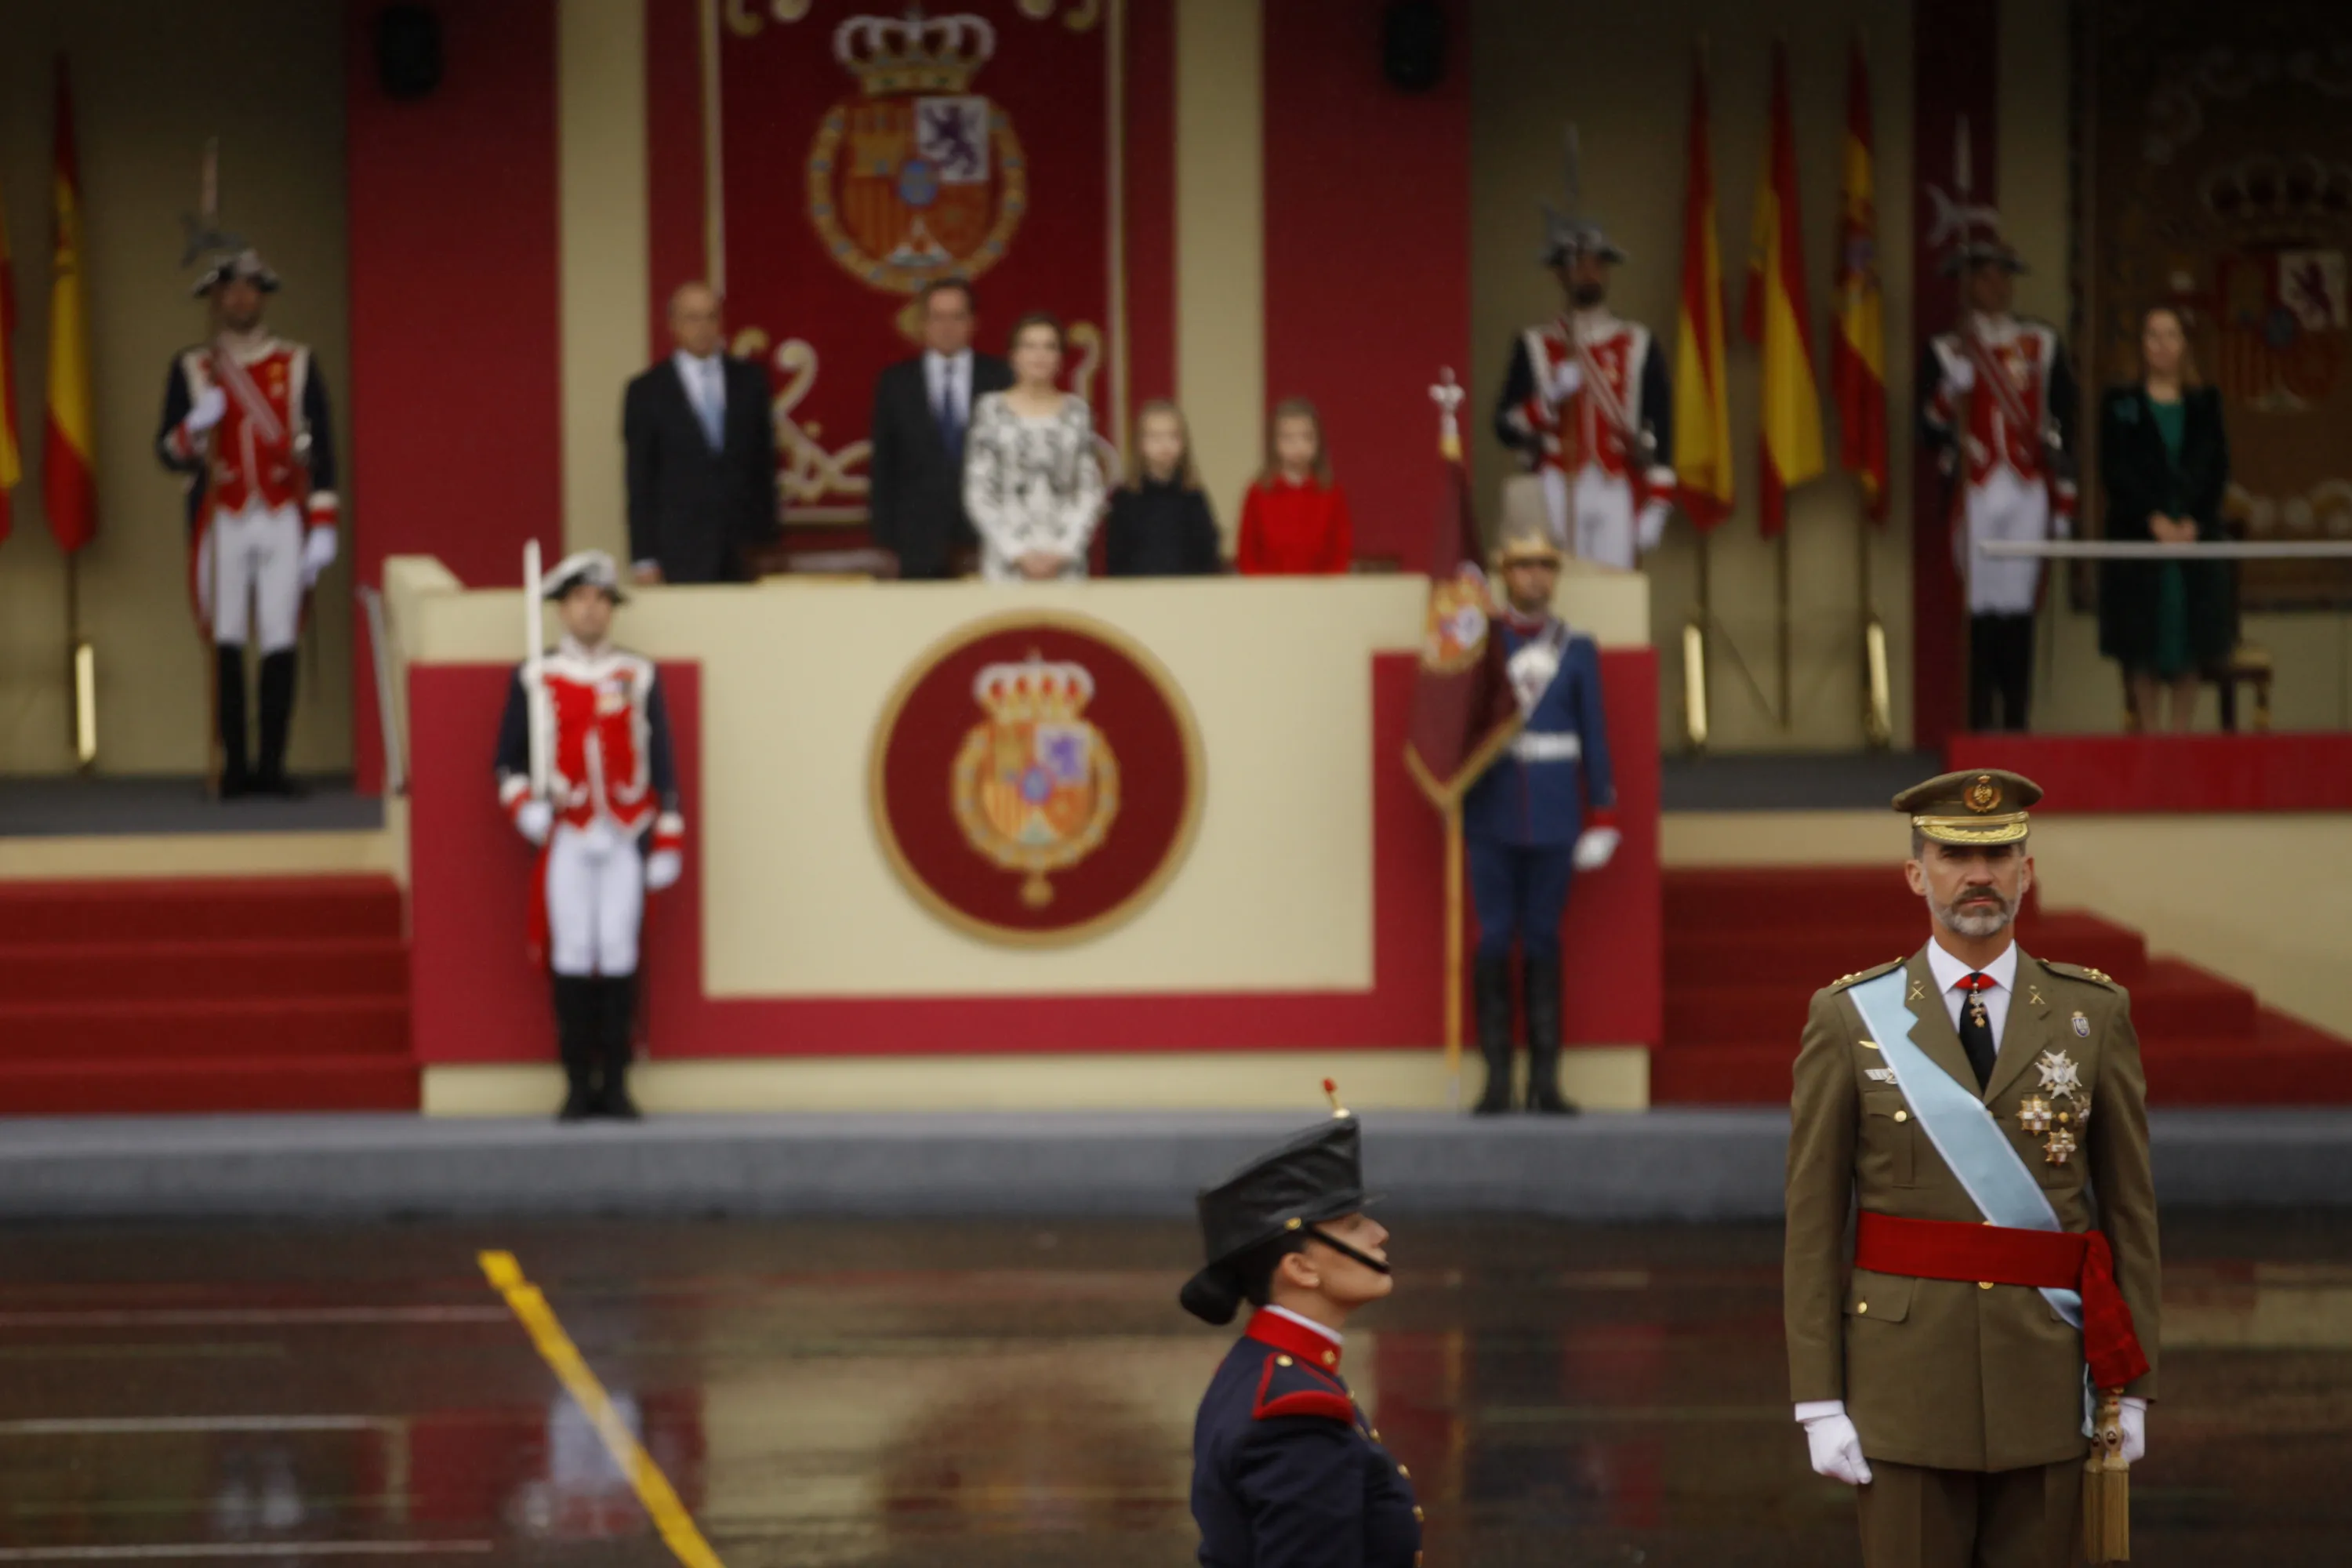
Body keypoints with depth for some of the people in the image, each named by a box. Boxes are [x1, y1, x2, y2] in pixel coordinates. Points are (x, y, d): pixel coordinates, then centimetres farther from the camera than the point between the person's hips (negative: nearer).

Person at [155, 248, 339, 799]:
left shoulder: (298, 365, 7)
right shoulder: (192, 369, 7)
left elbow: (322, 451, 6)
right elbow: (170, 454, 6)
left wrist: (323, 528, -2)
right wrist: (196, 424, -16)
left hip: (284, 522, 0)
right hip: (223, 521, 0)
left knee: (280, 646, -2)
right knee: (226, 645, -1)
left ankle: (272, 764, 2)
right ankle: (234, 766, 4)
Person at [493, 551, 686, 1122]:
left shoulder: (639, 677, 9)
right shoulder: (535, 679, 6)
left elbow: (661, 765, 9)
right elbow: (509, 757, 10)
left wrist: (668, 840, 3)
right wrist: (523, 803, -10)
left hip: (626, 838, 1)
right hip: (567, 838, -1)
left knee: (619, 953, -4)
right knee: (573, 956, -4)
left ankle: (616, 1083, 1)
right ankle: (579, 1084, 1)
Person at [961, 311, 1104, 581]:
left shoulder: (1076, 411, 8)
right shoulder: (992, 409, 4)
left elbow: (1091, 492, 6)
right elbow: (977, 494, 1)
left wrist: (1064, 550, -5)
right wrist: (1017, 553, -6)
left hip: (1065, 563, 1)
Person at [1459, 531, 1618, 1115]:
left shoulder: (1577, 650, 8)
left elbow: (1594, 737, 8)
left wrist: (1602, 815, 4)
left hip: (1554, 818, 1)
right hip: (1492, 815, -1)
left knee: (1543, 940, 3)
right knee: (1495, 939, -2)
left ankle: (1545, 1080, 5)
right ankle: (1496, 1079, 1)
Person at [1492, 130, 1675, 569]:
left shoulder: (1639, 347, 10)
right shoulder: (1535, 346, 9)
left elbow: (1661, 433, 7)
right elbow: (1507, 426, 3)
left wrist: (1656, 507, 0)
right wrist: (1551, 398, -14)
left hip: (1616, 498, 1)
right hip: (1555, 497, 0)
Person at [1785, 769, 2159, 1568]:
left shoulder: (2094, 1013, 4)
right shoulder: (1849, 1019, -1)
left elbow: (2129, 1205, 7)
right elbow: (1811, 1224, 0)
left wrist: (2132, 1388, 3)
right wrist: (1818, 1403, -6)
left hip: (2046, 1383, 2)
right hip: (1908, 1376, -1)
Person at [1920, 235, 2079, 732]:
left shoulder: (2043, 346, 10)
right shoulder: (1948, 351, 5)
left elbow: (2063, 425, 9)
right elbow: (1930, 421, -3)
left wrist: (2063, 498, 5)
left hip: (2030, 491, 2)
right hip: (1978, 497, -1)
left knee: (2020, 608, 1)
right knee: (1984, 609, -2)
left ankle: (2017, 723, 4)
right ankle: (1982, 724, 1)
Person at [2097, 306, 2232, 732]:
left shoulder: (2205, 404, 9)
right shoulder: (2120, 404, 3)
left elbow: (2217, 470, 4)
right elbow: (2115, 472, -3)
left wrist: (2193, 522, -11)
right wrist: (2155, 520, -14)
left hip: (2195, 533, 2)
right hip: (2137, 534, -2)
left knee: (2190, 645, 2)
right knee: (2143, 652, -2)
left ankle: (2181, 731, 8)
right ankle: (2148, 734, 4)